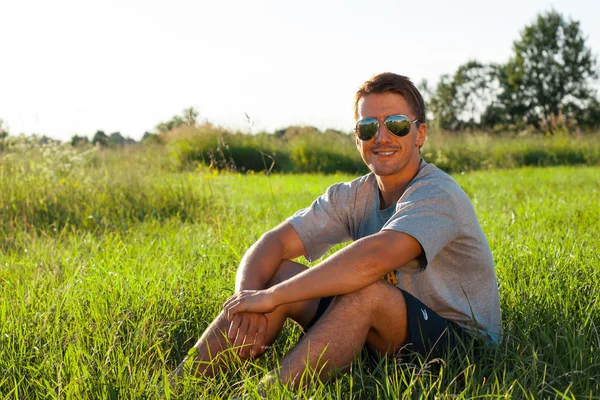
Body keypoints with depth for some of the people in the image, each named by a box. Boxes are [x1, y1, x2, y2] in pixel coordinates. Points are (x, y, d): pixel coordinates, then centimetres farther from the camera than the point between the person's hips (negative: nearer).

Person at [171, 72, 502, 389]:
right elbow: (273, 243, -4)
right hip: (385, 337, 7)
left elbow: (373, 257, -38)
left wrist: (271, 297, -31)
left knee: (362, 290, -35)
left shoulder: (437, 195, -21)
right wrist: (248, 299, -25)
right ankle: (177, 386, -11)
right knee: (274, 274, -9)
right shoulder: (352, 197, 3)